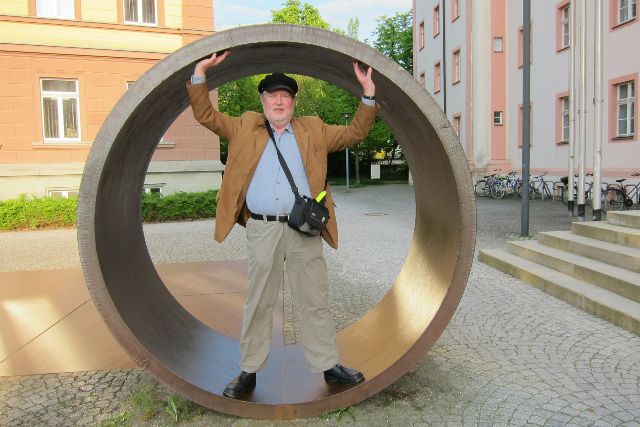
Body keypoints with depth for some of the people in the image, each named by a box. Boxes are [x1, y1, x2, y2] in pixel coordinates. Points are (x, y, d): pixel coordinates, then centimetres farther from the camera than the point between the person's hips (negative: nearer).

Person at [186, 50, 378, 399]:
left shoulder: (313, 130, 14)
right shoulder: (245, 127, 13)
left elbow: (354, 134, 14)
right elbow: (206, 115, 12)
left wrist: (368, 96, 3)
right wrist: (200, 72, 1)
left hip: (304, 229, 1)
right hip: (261, 229, 0)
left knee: (314, 301, 8)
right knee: (258, 303, 8)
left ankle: (328, 365, 21)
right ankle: (249, 371, 20)